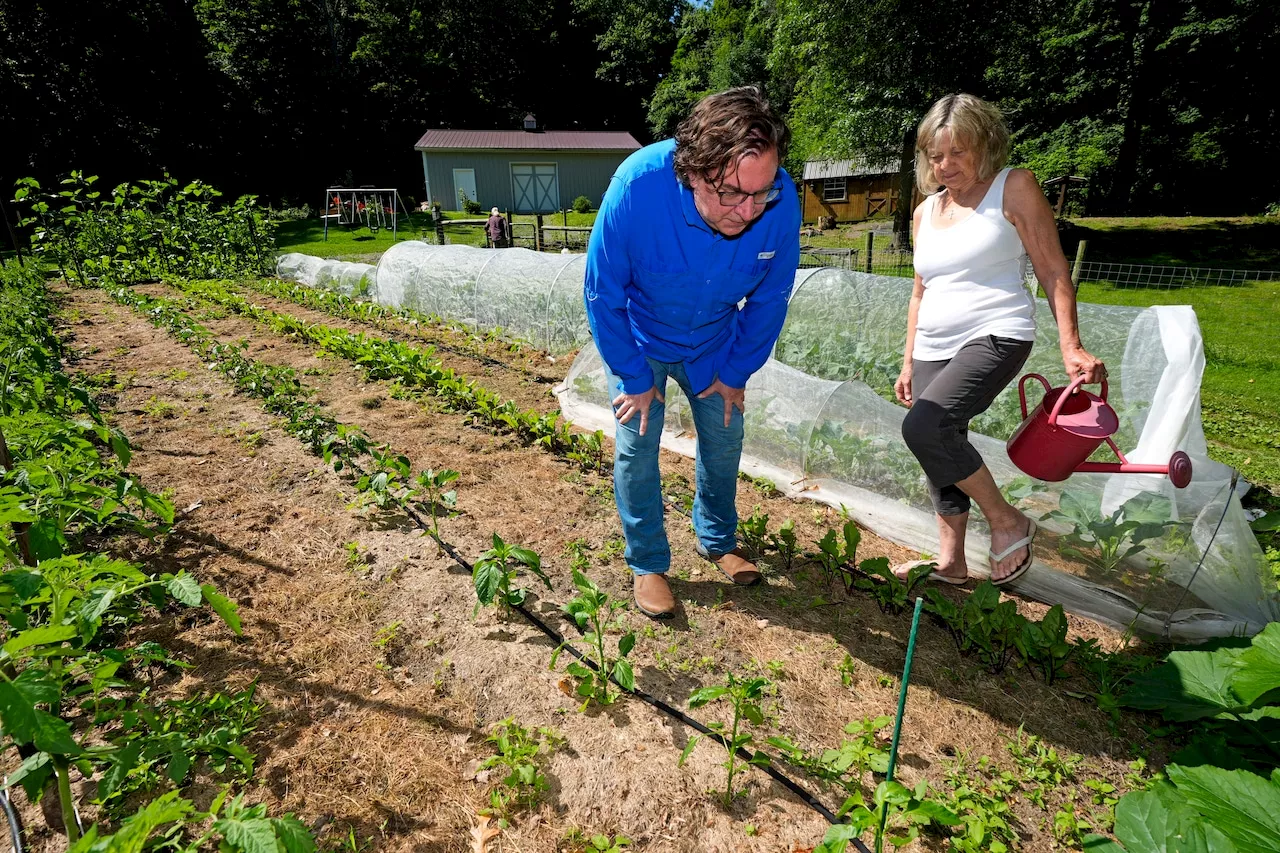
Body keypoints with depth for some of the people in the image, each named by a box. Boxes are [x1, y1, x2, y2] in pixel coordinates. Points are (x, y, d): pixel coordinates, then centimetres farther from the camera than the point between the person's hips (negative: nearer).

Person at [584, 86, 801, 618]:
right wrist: (634, 379, -15)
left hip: (714, 344, 3)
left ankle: (717, 540, 36)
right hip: (638, 341, -2)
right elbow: (603, 294, -22)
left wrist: (734, 371, -3)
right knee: (636, 447, -1)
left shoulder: (781, 201, -29)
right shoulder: (637, 186, -37)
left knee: (724, 440, 11)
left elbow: (770, 298, -10)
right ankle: (647, 564, 19)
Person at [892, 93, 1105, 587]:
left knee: (923, 426, -25)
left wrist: (1071, 346, -13)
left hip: (994, 337, -6)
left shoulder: (1014, 188, -1)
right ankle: (950, 563, 17)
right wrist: (908, 363, 16)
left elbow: (1053, 270, -3)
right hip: (934, 349, 7)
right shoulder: (925, 213, 15)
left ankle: (1007, 522, -3)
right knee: (942, 454, 5)